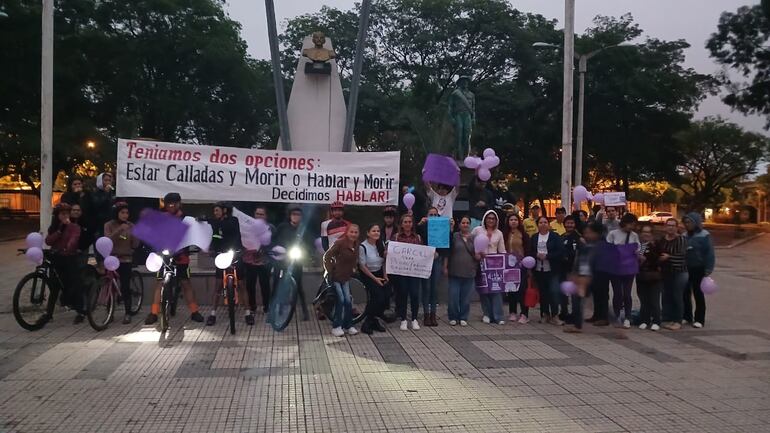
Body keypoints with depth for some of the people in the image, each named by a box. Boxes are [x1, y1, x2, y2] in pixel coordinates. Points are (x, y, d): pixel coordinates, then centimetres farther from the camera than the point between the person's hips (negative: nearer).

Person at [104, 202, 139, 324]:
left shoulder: (130, 226, 4)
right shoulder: (109, 225, 1)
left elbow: (135, 245, 1)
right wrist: (119, 230, -25)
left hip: (126, 260, 0)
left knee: (125, 287, -6)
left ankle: (128, 314, 0)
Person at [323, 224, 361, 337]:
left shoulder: (356, 245, 2)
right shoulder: (339, 243, -18)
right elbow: (327, 257, -16)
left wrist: (353, 269, 6)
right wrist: (330, 271, -16)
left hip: (346, 277, 6)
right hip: (335, 276, -6)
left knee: (348, 300, -1)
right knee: (340, 300, -12)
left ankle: (348, 325, 14)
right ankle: (336, 326, 1)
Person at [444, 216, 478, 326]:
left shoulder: (474, 238, 9)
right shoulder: (454, 236, 1)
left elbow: (478, 255, 16)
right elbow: (447, 253, 1)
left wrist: (478, 256, -6)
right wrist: (445, 267, -4)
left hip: (469, 272, 2)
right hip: (455, 272, -2)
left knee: (466, 297, 7)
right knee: (453, 296, -1)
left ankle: (463, 318, 19)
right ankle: (453, 317, 14)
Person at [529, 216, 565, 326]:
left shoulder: (555, 237, 0)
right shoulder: (534, 238, 11)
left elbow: (560, 252, -7)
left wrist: (547, 256, -14)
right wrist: (537, 255, -10)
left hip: (552, 270, -3)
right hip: (538, 270, 3)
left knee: (553, 292, -10)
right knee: (542, 293, 8)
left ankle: (554, 316, -3)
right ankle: (545, 314, 19)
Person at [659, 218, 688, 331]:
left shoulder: (682, 239, -9)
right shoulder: (661, 239, 9)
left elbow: (682, 255, -21)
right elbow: (658, 254, 17)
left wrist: (669, 257, -23)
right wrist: (658, 264, 4)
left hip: (679, 272, -6)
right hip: (665, 272, 6)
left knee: (677, 297, -2)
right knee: (666, 296, 9)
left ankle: (678, 321, 6)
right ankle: (668, 319, 18)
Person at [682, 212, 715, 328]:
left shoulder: (704, 235, -10)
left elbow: (709, 253, -12)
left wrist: (708, 270, -15)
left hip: (698, 269, -5)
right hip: (685, 268, 5)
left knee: (698, 294, 3)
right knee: (685, 293, 9)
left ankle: (699, 319, 13)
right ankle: (686, 316, 23)